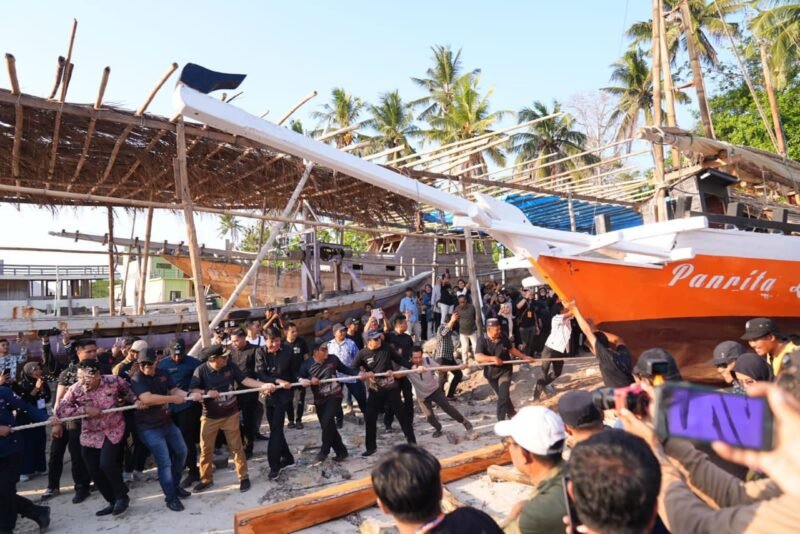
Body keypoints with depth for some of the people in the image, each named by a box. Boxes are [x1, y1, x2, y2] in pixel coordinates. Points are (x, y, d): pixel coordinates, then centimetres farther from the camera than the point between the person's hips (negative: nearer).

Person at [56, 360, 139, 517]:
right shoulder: (75, 390, -14)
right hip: (91, 435, 3)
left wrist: (135, 400, -13)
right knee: (95, 472, 6)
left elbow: (127, 390, 4)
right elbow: (59, 410, -18)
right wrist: (85, 410, -25)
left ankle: (122, 496, 6)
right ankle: (113, 502, 28)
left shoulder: (113, 381, -16)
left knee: (107, 464, -20)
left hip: (114, 430, -3)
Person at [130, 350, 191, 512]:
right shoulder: (136, 380, -19)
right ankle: (171, 498, 10)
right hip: (149, 427, -7)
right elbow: (147, 398, -34)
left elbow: (175, 390, -2)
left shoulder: (163, 374, 1)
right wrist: (172, 399, -30)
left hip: (167, 422, 7)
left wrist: (189, 395, -21)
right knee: (164, 462, -6)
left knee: (181, 452, 17)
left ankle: (175, 485, 37)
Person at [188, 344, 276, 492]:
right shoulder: (201, 371, -17)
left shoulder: (230, 366, -11)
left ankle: (243, 477, 21)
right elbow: (192, 392, -16)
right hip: (210, 417, 0)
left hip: (230, 414, 1)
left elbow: (245, 380, -11)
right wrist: (206, 393, -34)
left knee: (236, 447, 8)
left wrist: (264, 385, -21)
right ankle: (206, 479, 31)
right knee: (206, 449, 11)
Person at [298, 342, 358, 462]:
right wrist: (309, 381, -26)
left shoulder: (333, 359, -5)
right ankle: (341, 451, 23)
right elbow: (299, 379, -6)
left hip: (334, 396, -2)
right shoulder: (307, 364, -6)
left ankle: (324, 450, 1)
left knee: (327, 422, -18)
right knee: (327, 426, 7)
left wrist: (359, 374, -1)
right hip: (320, 400, 3)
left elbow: (344, 369, 8)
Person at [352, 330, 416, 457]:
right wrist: (363, 373, -24)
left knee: (402, 414, 6)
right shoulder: (362, 353, -6)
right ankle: (371, 447, 19)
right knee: (369, 417, 2)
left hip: (391, 388, -1)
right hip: (375, 390, 1)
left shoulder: (386, 348, -5)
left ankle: (412, 441, 22)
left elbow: (400, 360, 6)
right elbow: (352, 369, -7)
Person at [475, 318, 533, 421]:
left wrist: (524, 357, 10)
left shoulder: (503, 337, -8)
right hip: (491, 373, 0)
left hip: (505, 371, 0)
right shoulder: (482, 340, -19)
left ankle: (501, 421, -6)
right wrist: (493, 358, -45)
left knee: (503, 396, -14)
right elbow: (478, 356, -33)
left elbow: (511, 349, 10)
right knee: (502, 396, 17)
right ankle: (512, 413, 42)